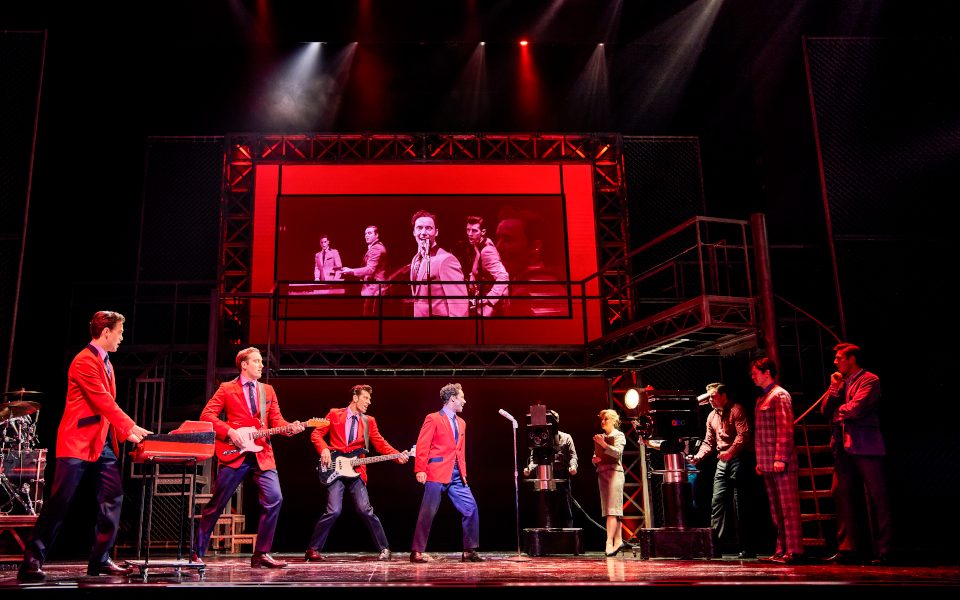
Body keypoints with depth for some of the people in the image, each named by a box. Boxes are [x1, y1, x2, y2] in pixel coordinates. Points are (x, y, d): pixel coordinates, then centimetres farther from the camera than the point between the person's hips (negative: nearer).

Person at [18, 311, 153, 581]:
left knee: (113, 498, 2)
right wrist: (131, 428, -15)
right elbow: (104, 403, -18)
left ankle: (100, 560, 8)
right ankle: (31, 561, 4)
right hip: (78, 441, -9)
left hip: (103, 442, 9)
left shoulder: (105, 363, 16)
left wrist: (127, 432, 7)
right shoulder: (85, 361, -13)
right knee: (59, 503, -5)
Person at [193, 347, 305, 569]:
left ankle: (261, 554, -1)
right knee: (216, 503, 2)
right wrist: (229, 431, -13)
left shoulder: (268, 390, 16)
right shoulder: (227, 388, 4)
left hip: (262, 454, 3)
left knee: (274, 499, -11)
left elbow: (276, 420, 11)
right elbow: (207, 414, -1)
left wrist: (290, 427, -10)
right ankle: (197, 553, 17)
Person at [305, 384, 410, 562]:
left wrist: (398, 455, -10)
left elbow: (380, 443, 5)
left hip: (356, 471, 2)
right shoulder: (335, 414, 5)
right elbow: (316, 434, 5)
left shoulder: (369, 421, 11)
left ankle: (384, 549, 5)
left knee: (365, 510, -5)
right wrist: (324, 449, -14)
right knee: (334, 511, -12)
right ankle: (313, 550, 4)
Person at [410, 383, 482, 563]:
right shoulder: (433, 419, -3)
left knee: (471, 508, 1)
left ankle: (470, 551, 9)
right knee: (428, 512, -5)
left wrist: (463, 472, 15)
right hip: (437, 473, -7)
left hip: (456, 475, 7)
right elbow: (422, 446, -8)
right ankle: (417, 552, 4)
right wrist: (420, 470, -17)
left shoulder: (461, 423, 19)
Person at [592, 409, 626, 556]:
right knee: (608, 509, 6)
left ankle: (609, 542, -21)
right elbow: (595, 457, 20)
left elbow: (617, 452, -15)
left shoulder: (619, 435, 1)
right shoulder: (600, 437, 18)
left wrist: (603, 444, -27)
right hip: (602, 473, 7)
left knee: (612, 509, -13)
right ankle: (618, 540, 9)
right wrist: (594, 460, -3)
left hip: (614, 472, -7)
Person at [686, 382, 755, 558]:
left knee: (739, 504, -4)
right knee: (717, 502, 1)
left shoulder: (736, 410, -5)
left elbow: (743, 435, -15)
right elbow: (709, 442, 18)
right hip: (722, 463, 7)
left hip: (738, 460, -7)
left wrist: (730, 451, -24)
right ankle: (714, 544, 2)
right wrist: (698, 456, 3)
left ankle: (745, 548, 3)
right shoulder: (712, 417, 17)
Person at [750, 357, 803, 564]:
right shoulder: (762, 398, 20)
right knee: (776, 509, 11)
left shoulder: (780, 395, -7)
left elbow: (786, 428, -15)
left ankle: (794, 551, -3)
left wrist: (781, 458, -20)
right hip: (767, 463, 9)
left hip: (780, 462, -9)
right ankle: (781, 550, 16)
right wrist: (760, 461, 19)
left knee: (789, 508, -5)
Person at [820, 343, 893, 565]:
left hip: (865, 447, -7)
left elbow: (856, 408, -16)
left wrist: (839, 411, 3)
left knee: (875, 499, -3)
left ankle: (883, 550, 3)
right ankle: (849, 547, 11)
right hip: (843, 447, 7)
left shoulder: (869, 380, -4)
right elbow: (825, 409, 12)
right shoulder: (841, 382, 18)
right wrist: (835, 387, 1)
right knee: (841, 495, 5)